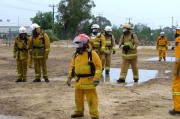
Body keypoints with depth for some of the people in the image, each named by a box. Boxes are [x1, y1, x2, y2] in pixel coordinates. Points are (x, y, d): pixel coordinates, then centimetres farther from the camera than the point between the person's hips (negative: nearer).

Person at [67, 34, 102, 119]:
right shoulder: (76, 54, 10)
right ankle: (79, 112, 35)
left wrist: (96, 78, -21)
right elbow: (72, 66, 18)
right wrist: (69, 77, 14)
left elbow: (99, 66, -14)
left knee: (91, 99, -2)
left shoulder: (92, 54, -11)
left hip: (88, 81, -7)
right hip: (78, 80, 7)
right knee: (78, 98, 18)